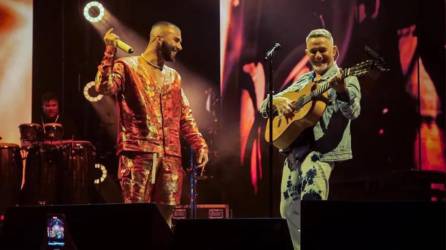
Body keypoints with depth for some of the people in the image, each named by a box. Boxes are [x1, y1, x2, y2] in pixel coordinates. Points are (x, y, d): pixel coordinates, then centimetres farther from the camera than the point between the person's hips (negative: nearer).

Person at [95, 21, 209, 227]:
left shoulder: (173, 77, 22)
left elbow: (185, 117, 21)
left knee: (166, 216, 4)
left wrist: (199, 145, 9)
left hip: (170, 157, 6)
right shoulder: (128, 66, 2)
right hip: (138, 154, -6)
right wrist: (110, 51, -18)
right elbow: (104, 87, -17)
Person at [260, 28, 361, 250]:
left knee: (312, 201, -24)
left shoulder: (346, 80, 2)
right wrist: (277, 101, -5)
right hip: (293, 150, 7)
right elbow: (264, 107, 19)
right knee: (290, 210, 8)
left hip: (321, 150, -7)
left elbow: (352, 112, -18)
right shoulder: (303, 81, 20)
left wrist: (342, 90, -39)